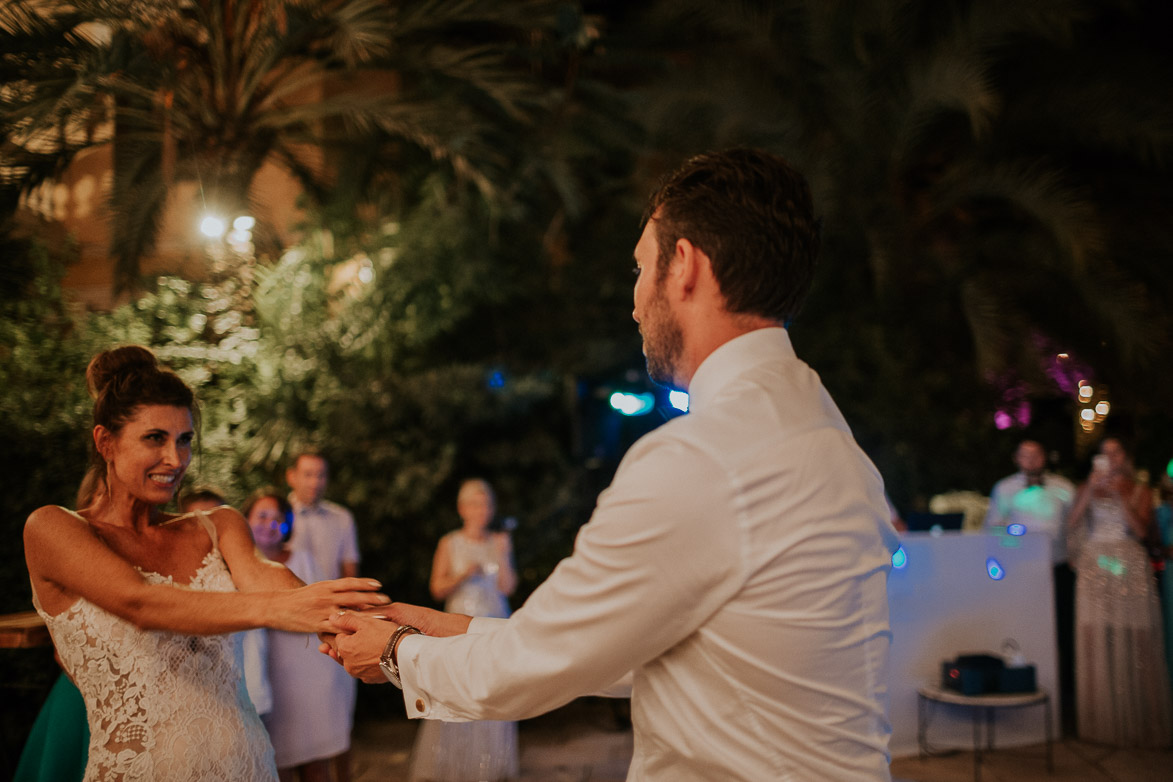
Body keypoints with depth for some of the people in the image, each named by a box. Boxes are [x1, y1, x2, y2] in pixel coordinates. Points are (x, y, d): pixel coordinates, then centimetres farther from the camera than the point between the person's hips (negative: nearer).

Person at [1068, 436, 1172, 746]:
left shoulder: (1139, 491, 10)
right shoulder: (1087, 489, 13)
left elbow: (1142, 529, -4)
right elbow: (1073, 523, -3)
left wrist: (1119, 495, -11)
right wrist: (1091, 489, -11)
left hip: (1130, 569, -1)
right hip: (1095, 567, 1)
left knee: (1135, 641, -5)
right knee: (1095, 639, -6)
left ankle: (1138, 719, 3)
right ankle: (1102, 719, 0)